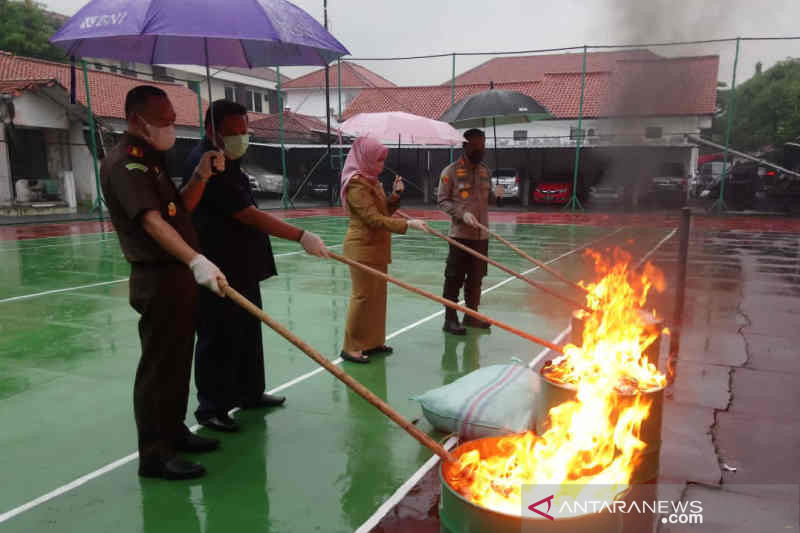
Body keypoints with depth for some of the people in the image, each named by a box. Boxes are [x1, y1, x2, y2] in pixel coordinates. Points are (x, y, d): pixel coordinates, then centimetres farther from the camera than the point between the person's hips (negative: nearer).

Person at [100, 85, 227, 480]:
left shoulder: (150, 159, 16)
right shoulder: (125, 163, -16)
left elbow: (179, 211, 20)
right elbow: (152, 221, -31)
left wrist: (199, 175, 8)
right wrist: (197, 261, -43)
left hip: (176, 274, 10)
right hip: (157, 278, -10)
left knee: (178, 359, 18)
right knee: (158, 365, -3)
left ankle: (173, 431, 32)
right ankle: (154, 454, 8)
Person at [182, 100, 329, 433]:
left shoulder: (227, 161, 13)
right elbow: (249, 215, -25)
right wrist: (301, 236, -27)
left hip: (241, 266, 10)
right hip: (219, 271, -10)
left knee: (248, 332, 17)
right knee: (220, 339, -1)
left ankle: (250, 393, 31)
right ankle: (211, 408, 13)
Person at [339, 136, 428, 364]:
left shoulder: (371, 181, 13)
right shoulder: (356, 184, -16)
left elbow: (384, 211, 16)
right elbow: (375, 219, -23)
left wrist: (395, 195, 0)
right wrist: (407, 224, -24)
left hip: (376, 247, 9)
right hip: (362, 247, -9)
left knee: (377, 294, 12)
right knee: (362, 296, -5)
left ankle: (373, 341, 22)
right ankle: (351, 347, 5)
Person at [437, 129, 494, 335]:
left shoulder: (485, 170, 12)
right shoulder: (451, 171, -6)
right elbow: (443, 200, -6)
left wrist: (495, 194, -1)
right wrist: (462, 214, -20)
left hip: (481, 234, 6)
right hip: (460, 234, -6)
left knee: (476, 277, 13)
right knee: (455, 277, 0)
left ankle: (471, 315, 26)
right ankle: (450, 319, 9)